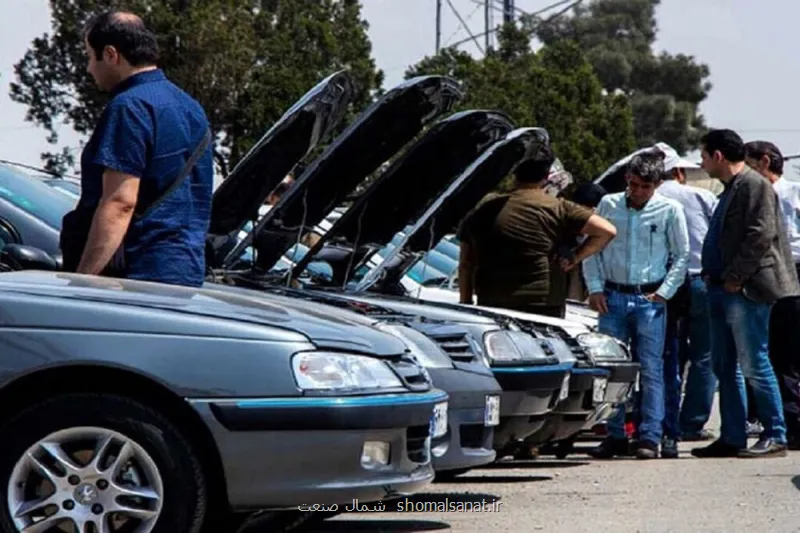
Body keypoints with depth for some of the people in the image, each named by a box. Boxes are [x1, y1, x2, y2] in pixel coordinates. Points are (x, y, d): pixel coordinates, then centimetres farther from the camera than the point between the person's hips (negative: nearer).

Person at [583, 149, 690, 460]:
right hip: (612, 297, 2)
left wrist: (664, 292, -3)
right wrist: (595, 288, 2)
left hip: (649, 299, -2)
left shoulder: (670, 210, 0)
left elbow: (682, 256, 5)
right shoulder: (609, 205, 4)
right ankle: (615, 437, 9)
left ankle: (650, 438, -1)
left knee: (651, 370, -3)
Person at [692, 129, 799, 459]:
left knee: (754, 366, -9)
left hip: (746, 291, -10)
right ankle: (732, 438, 13)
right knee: (725, 367, 10)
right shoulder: (731, 189, 21)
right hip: (722, 290, 10)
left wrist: (734, 277, -18)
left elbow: (761, 236, -19)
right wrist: (711, 274, 12)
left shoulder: (754, 185, -10)